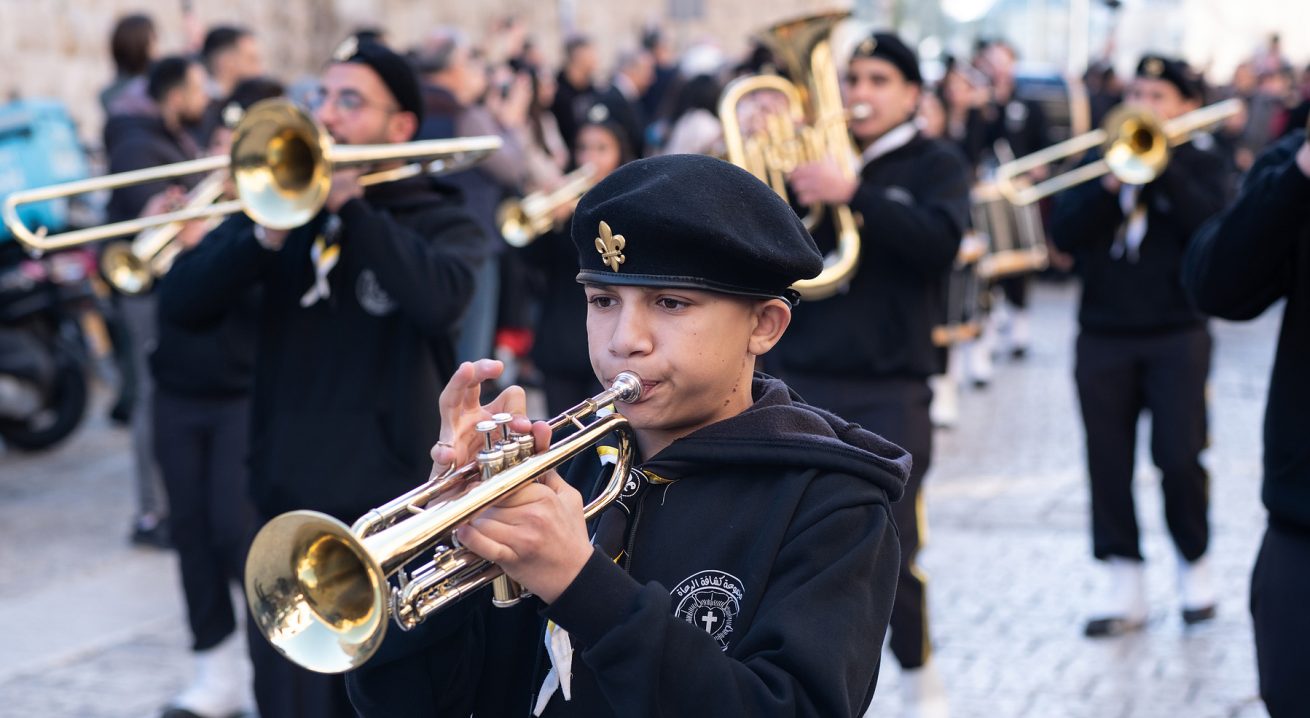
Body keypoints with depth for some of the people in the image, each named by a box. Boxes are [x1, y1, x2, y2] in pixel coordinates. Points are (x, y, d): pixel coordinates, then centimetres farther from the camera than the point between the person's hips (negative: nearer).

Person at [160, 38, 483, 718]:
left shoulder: (438, 221, 1)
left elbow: (440, 298, -23)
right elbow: (180, 303, -4)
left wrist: (350, 206, -21)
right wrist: (264, 235, -19)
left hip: (394, 509, -3)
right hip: (286, 505, 3)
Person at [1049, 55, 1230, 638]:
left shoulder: (1198, 164, 5)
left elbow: (1207, 228, -15)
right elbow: (1064, 233, -4)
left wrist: (1160, 162, -18)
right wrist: (1111, 181, -17)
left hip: (1176, 334, -2)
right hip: (1103, 336, 3)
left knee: (1179, 456, -6)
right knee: (1108, 460, 1)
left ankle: (1194, 564, 15)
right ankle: (1124, 585, 9)